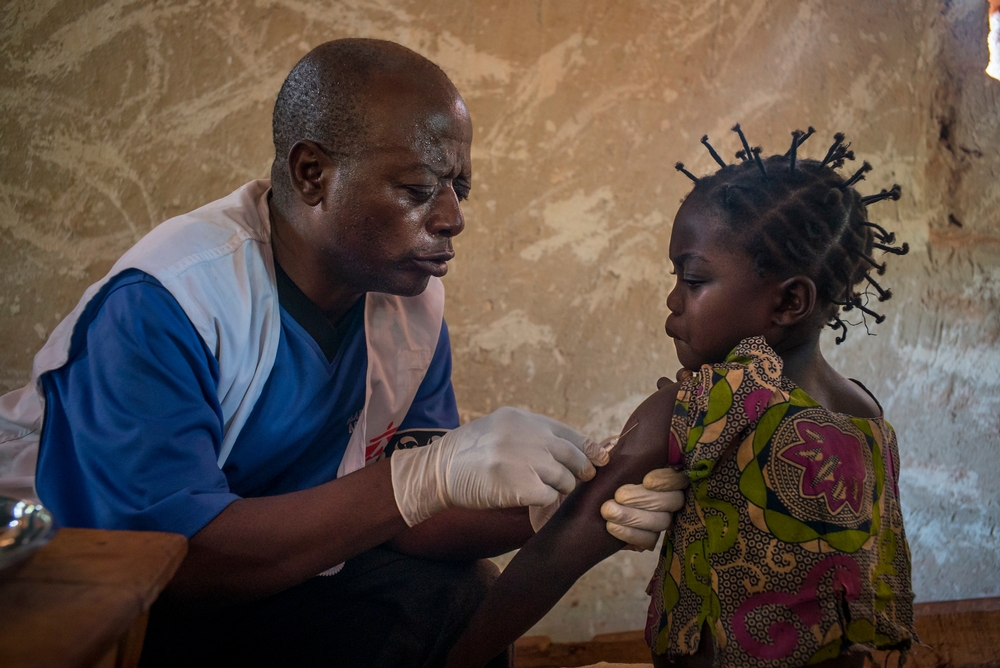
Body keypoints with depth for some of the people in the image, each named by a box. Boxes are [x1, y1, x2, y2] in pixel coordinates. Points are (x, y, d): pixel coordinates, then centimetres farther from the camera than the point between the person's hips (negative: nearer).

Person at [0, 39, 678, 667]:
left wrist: (561, 506, -23)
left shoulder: (411, 296, -7)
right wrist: (428, 472, -40)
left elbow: (399, 519, -5)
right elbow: (163, 560, -33)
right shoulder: (159, 306, -27)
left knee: (457, 593, -14)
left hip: (265, 580, 5)